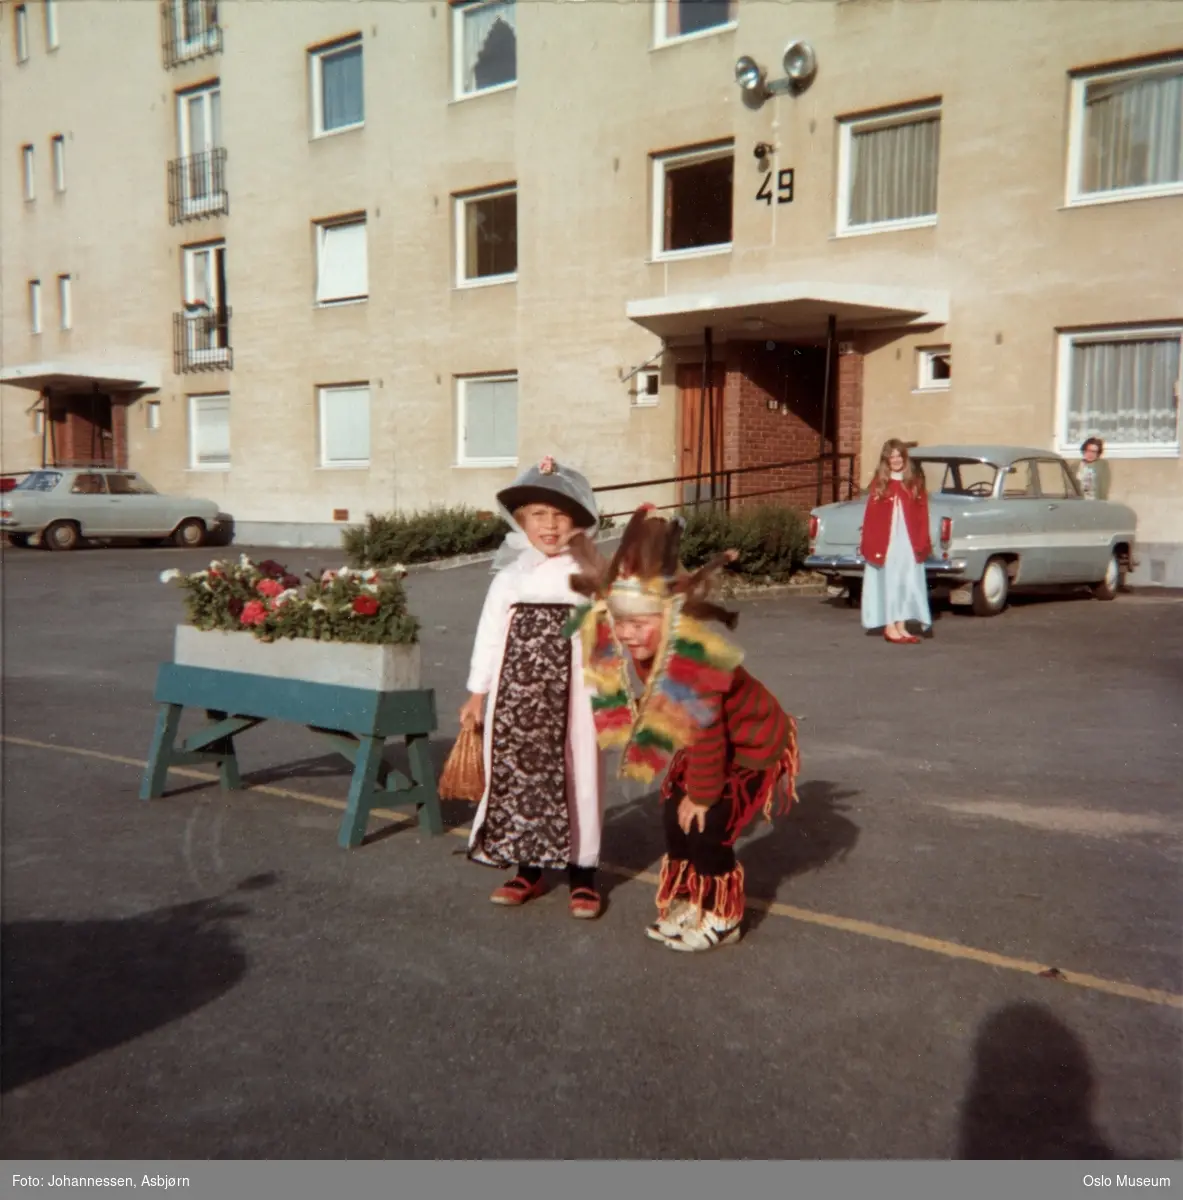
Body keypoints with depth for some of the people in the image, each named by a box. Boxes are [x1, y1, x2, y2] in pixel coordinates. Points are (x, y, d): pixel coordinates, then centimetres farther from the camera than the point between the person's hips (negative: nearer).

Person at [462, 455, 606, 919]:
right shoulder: (510, 577, 6)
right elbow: (489, 635, 9)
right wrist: (477, 691, 9)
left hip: (570, 694, -2)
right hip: (515, 695, 2)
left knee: (575, 775, 3)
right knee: (517, 774, 8)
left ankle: (582, 871, 17)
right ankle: (529, 868, 24)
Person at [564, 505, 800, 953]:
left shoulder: (695, 660, -38)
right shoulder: (631, 653, -17)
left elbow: (708, 738, -29)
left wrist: (702, 795, -19)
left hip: (756, 745, -7)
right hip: (711, 744, 7)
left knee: (707, 828, -8)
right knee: (675, 817, 5)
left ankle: (722, 919, 13)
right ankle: (691, 905, 24)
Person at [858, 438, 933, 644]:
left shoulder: (915, 482, 8)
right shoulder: (879, 483, 0)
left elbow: (922, 515, 6)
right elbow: (870, 516, -3)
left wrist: (922, 542, -2)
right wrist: (869, 544, -9)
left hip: (909, 543, 3)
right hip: (885, 543, -3)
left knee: (906, 582, 5)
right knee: (888, 581, 1)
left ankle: (901, 626, 13)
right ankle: (889, 627, 7)